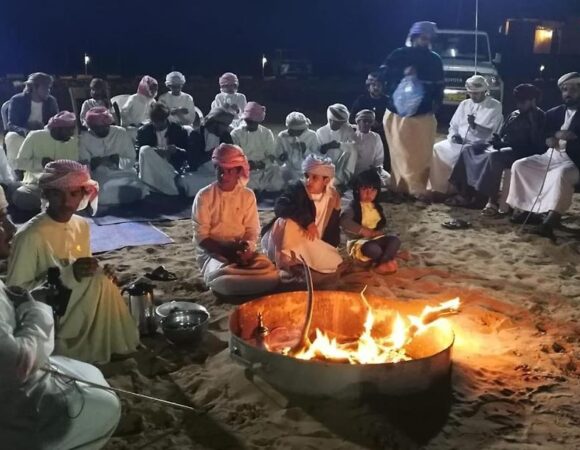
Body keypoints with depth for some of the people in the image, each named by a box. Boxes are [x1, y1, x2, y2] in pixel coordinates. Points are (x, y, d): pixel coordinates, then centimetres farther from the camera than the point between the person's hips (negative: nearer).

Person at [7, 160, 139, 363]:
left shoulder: (82, 225, 1)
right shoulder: (30, 236, -20)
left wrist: (98, 273, -10)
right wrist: (69, 275, -27)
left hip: (74, 305, 7)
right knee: (101, 284, -24)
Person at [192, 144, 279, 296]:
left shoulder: (248, 195, 5)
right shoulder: (204, 196, -4)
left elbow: (252, 231, 4)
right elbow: (201, 237, -7)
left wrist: (247, 246, -19)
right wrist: (227, 250, -20)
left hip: (242, 252, 3)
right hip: (213, 252, -3)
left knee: (271, 275, -25)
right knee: (224, 279, -37)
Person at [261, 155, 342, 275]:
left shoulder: (333, 198, -3)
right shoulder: (296, 188, -15)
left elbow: (333, 228, 4)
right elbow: (280, 207, -35)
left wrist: (326, 250, -11)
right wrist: (307, 221, -45)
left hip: (308, 244, 4)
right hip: (279, 241, -4)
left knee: (333, 262, -18)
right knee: (287, 222, -36)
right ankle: (286, 260, -21)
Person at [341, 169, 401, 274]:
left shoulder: (377, 206, 12)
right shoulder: (354, 206, -9)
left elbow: (382, 223, 14)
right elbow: (344, 221, -26)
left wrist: (377, 232, -10)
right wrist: (362, 230, -26)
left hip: (376, 238, 6)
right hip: (359, 241, -6)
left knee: (395, 240, -18)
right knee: (373, 248, -37)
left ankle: (381, 263, -24)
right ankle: (388, 260, -6)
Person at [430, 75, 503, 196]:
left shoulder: (495, 106, -1)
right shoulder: (464, 104, 16)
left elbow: (491, 132, -9)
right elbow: (453, 125, 18)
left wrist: (475, 126, -27)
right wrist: (454, 135, -5)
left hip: (479, 146, -5)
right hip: (459, 143, 5)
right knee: (436, 150, -15)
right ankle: (439, 188, -8)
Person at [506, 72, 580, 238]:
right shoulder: (554, 113, 16)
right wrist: (548, 139, -6)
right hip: (550, 156, 6)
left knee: (561, 174, -37)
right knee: (519, 165, -12)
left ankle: (551, 219, -47)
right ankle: (523, 208, -9)